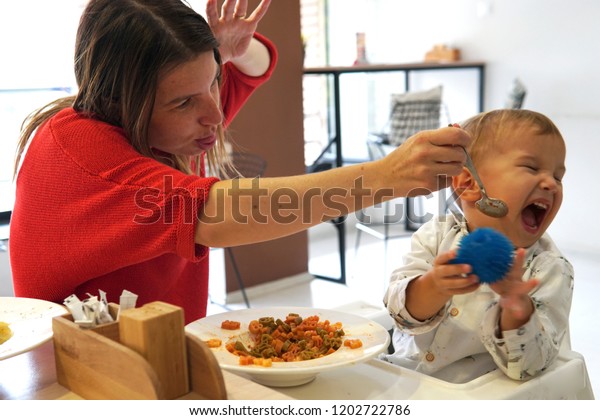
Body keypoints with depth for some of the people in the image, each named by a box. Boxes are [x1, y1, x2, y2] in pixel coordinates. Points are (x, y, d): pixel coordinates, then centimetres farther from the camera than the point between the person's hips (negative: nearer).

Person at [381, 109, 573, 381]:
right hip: (401, 370, 1)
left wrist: (517, 310, -31)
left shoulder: (550, 269, -7)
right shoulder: (437, 234, -2)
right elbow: (401, 310, -9)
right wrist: (434, 287, -28)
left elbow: (528, 364, -13)